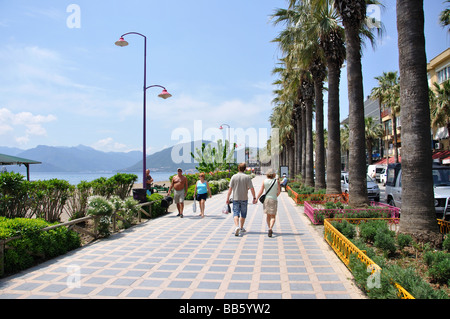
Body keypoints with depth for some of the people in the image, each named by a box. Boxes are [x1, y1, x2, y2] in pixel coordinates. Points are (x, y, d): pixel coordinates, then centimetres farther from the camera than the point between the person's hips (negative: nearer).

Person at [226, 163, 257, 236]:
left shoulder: (234, 177, -3)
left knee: (236, 213, 0)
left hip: (236, 198, 0)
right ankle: (241, 228, 25)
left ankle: (237, 226, -22)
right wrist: (254, 198, 0)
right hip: (244, 198, 0)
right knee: (243, 214, 15)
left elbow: (230, 188, -5)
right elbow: (252, 188, -8)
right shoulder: (247, 177, -5)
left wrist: (227, 198, 0)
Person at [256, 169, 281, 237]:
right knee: (273, 216, 0)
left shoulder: (265, 181, -3)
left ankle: (270, 229, 25)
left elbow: (261, 191, -7)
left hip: (266, 199, 2)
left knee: (268, 215, 17)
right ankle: (270, 228, -24)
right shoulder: (277, 181, -5)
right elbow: (279, 191, 0)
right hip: (274, 200, -2)